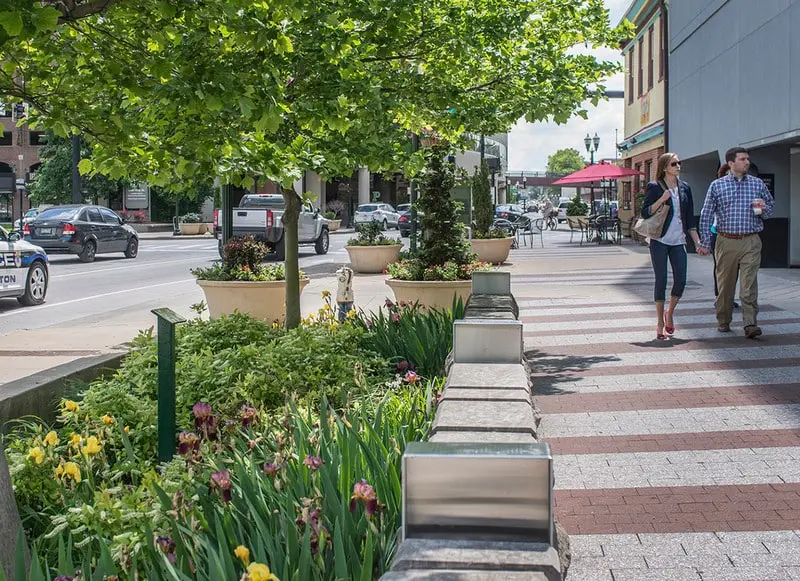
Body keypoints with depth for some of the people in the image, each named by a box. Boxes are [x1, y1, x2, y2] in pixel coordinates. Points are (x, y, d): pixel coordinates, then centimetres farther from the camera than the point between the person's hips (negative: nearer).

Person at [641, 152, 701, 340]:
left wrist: (698, 241, 9)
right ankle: (661, 324, 9)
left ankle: (670, 312, 22)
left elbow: (690, 219, 14)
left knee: (681, 281, -3)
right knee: (661, 281, -1)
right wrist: (662, 199, -20)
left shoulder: (685, 188, 11)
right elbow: (645, 212, -8)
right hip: (660, 241, -4)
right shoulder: (655, 187, -2)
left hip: (678, 241, 4)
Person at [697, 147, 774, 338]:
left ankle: (750, 324, -12)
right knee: (725, 284, 7)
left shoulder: (758, 184, 10)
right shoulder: (717, 185, 5)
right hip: (726, 242, 0)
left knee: (749, 284, -10)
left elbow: (771, 206, 19)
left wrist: (763, 209, -6)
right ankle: (723, 321, 22)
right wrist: (705, 242, 1)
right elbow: (706, 215, 6)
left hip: (751, 242, 0)